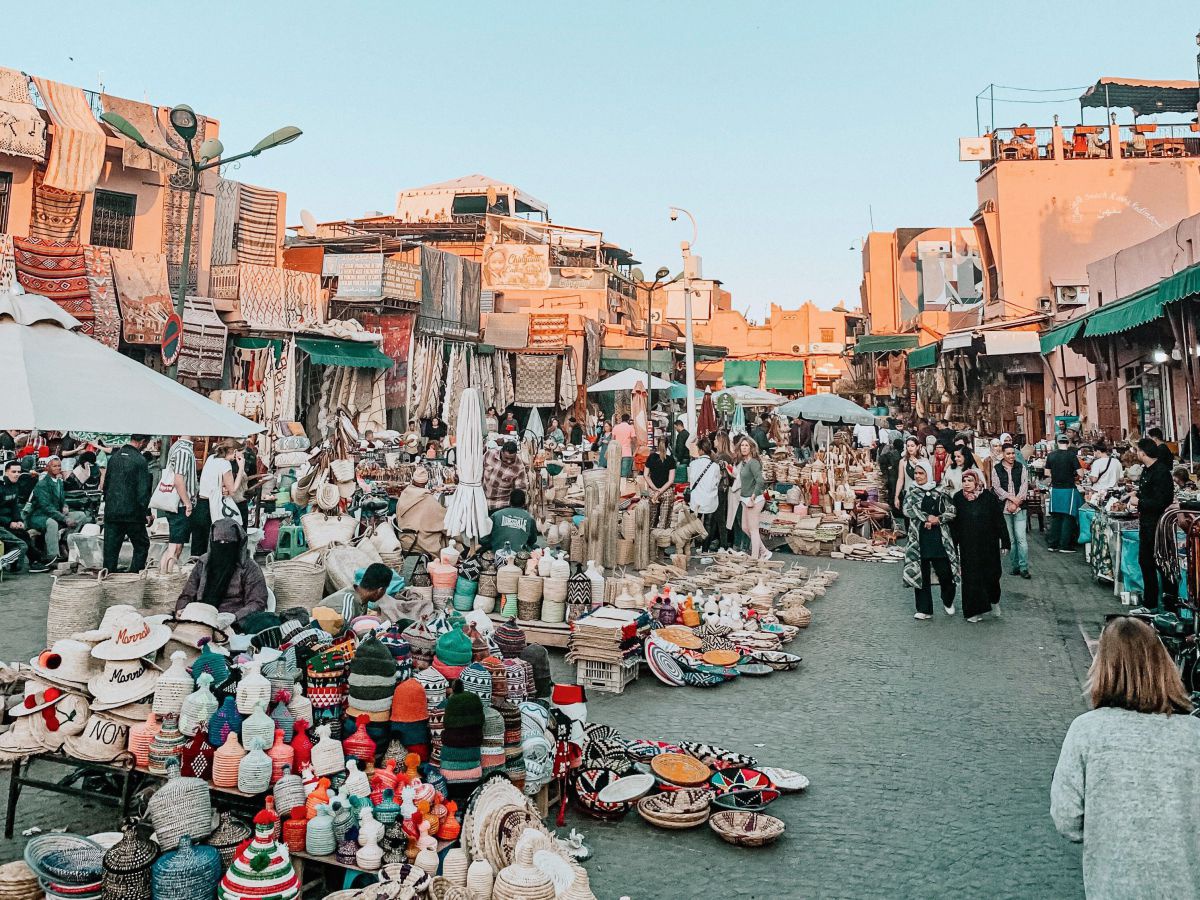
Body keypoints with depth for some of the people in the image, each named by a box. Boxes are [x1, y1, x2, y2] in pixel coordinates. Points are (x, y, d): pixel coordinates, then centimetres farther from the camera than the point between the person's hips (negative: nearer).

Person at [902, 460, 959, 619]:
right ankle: (924, 609, 11)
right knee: (921, 574, 2)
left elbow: (951, 512, 3)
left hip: (939, 538, 0)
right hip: (919, 539, 0)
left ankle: (948, 602, 27)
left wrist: (937, 519, -12)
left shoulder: (939, 492, 6)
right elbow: (907, 510, -10)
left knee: (945, 572, 0)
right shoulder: (910, 491, 5)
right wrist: (927, 517, -15)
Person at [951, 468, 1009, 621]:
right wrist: (953, 545, 1)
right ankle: (974, 610, 14)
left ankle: (994, 600, 36)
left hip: (988, 545, -1)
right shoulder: (958, 498, -3)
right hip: (967, 547, 1)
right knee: (971, 577, 3)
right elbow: (953, 524, 1)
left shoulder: (989, 498, -7)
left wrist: (1004, 541, -5)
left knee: (991, 574, 6)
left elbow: (999, 521, -4)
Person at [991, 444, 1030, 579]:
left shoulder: (1021, 468, 8)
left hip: (1020, 507, 0)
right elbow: (996, 487, -1)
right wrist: (1011, 498, -11)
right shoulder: (996, 469, 5)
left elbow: (1024, 485, 1)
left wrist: (1016, 502, -9)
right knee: (1010, 539, 4)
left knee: (1021, 538, -7)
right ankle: (1015, 566, 12)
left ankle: (1024, 568, -4)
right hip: (1004, 507, 0)